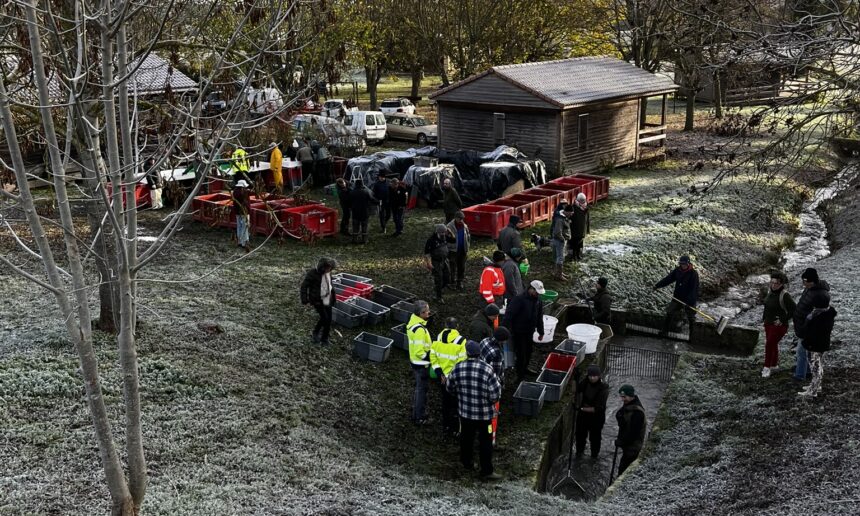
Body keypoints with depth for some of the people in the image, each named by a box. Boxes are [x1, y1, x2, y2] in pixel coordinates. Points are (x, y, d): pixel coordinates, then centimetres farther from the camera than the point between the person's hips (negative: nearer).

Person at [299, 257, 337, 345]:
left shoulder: (328, 273, 1)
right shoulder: (312, 274, -18)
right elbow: (304, 286, -11)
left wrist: (332, 297, 21)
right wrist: (304, 299, -14)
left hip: (327, 300, 6)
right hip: (317, 300, -6)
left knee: (329, 319, 7)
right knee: (324, 318, -10)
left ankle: (324, 338, 24)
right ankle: (316, 333, 16)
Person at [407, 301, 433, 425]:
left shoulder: (413, 322, 1)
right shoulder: (420, 330, -29)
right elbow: (419, 352, -28)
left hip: (415, 362, 9)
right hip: (421, 364, -9)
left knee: (418, 388, 23)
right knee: (422, 390, 5)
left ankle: (416, 414, 37)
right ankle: (420, 418, 18)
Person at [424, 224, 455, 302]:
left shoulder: (445, 237, -2)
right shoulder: (431, 240, -21)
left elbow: (453, 240, 11)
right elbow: (427, 252, -18)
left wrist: (450, 233, -8)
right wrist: (429, 263, -21)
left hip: (445, 260, 6)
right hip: (436, 263, -6)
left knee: (447, 278, 12)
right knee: (439, 280, -1)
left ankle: (438, 289, 36)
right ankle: (438, 297, 14)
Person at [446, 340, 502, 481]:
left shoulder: (458, 368, -11)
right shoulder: (487, 369, -22)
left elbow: (450, 387, 4)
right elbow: (495, 394, -20)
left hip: (464, 411, 3)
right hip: (484, 413, -3)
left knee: (466, 437, 23)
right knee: (485, 442, 9)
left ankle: (466, 463, 40)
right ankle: (487, 471, 16)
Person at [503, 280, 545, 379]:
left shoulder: (537, 301, 3)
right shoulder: (519, 300, -23)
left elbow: (539, 318, 14)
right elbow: (509, 315, -27)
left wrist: (540, 332, 19)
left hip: (529, 332, 8)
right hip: (518, 333, -8)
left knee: (528, 351, 21)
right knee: (521, 353, -2)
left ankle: (525, 368, 44)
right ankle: (520, 376, 10)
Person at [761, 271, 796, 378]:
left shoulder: (785, 295, -23)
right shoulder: (770, 290, 0)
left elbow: (793, 309, -22)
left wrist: (783, 320, -20)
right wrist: (764, 317, 13)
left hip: (779, 325, -7)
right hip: (768, 323, 7)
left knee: (770, 344, -7)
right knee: (772, 344, 19)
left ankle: (767, 367, 6)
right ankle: (774, 365, 34)